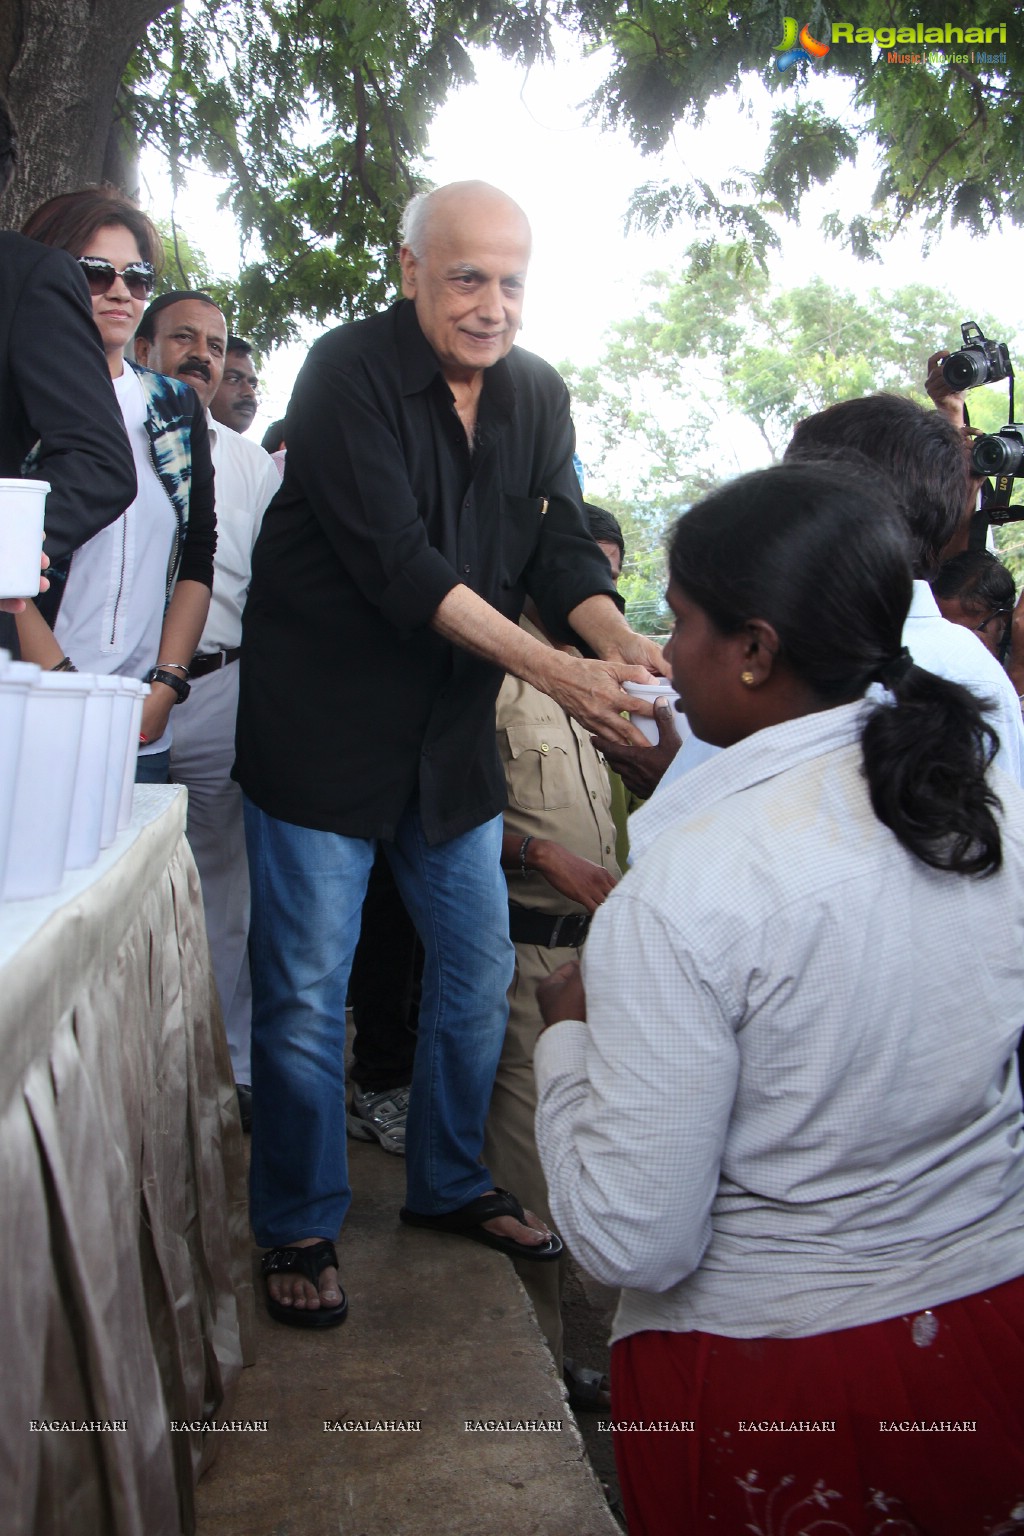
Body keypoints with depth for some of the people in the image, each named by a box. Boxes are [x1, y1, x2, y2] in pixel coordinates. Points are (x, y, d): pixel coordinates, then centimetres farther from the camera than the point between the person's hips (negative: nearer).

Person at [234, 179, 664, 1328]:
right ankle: (299, 1228, 20)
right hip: (323, 724, -6)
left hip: (453, 732, 6)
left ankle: (448, 1184, 34)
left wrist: (625, 646, -20)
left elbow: (561, 546, 1)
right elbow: (395, 562, -24)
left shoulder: (537, 393, 6)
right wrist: (551, 670, -30)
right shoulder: (350, 370, -14)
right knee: (307, 987, 1)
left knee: (478, 965, 13)